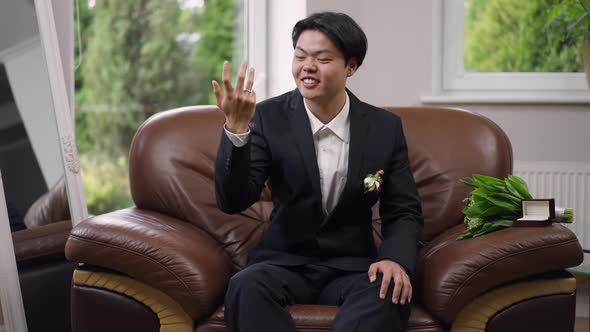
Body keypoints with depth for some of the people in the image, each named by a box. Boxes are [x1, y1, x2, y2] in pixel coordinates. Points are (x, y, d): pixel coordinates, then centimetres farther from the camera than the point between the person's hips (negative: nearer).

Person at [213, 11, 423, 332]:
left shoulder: (385, 127, 0)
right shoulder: (269, 117, -4)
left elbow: (403, 211, 5)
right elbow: (233, 202, -12)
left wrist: (396, 259, -17)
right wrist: (236, 130, -28)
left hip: (352, 265, 1)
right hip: (284, 261, 0)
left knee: (390, 292, -33)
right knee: (246, 286, -34)